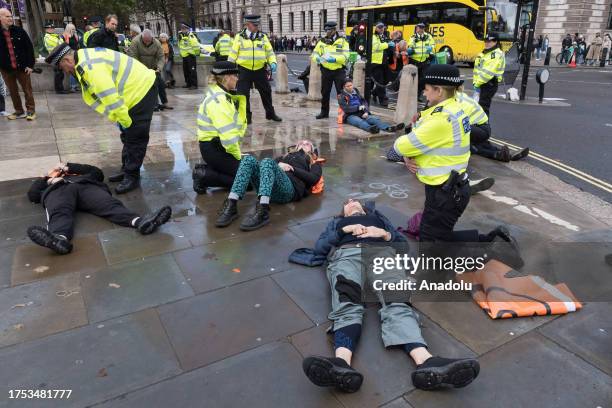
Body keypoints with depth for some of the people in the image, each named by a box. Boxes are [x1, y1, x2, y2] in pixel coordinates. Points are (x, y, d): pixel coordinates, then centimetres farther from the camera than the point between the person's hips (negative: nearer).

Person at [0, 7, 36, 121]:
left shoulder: (19, 31, -1)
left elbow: (29, 47, -2)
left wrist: (30, 64, -7)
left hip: (22, 67, -2)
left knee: (27, 90, 4)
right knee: (13, 91, 9)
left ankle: (31, 110, 12)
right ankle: (19, 111, 19)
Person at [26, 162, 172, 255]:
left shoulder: (78, 175, 45)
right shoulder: (46, 183, 45)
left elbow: (97, 172, 24)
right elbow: (32, 195, 25)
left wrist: (68, 167, 25)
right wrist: (47, 178, 21)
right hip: (58, 190, 0)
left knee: (111, 204, -33)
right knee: (60, 213, -38)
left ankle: (140, 221, -62)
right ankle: (60, 239, -72)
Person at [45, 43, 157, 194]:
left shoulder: (89, 66, -23)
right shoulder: (86, 58, 10)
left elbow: (109, 96, -26)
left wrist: (124, 120, -18)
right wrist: (121, 117, 8)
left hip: (141, 90, -10)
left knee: (135, 138, -5)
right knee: (128, 136, 17)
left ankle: (132, 177, 4)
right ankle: (127, 170, 27)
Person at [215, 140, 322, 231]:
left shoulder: (314, 164, 31)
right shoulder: (283, 157, 41)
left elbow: (314, 178, 9)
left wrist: (292, 169, 4)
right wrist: (278, 166, 7)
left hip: (289, 188, -4)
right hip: (268, 189, 4)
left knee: (267, 161, -31)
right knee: (249, 159, -21)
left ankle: (262, 212, -53)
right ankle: (231, 206, -37)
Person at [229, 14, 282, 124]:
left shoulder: (263, 37, 7)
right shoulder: (239, 37, 1)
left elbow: (270, 51, 10)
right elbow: (233, 53, 2)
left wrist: (273, 62, -7)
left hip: (260, 70, 2)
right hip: (244, 70, -2)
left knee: (266, 92, 10)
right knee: (243, 94, 0)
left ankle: (270, 113, 27)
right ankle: (246, 116, 12)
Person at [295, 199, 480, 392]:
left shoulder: (377, 217, 40)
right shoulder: (337, 222, 39)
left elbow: (403, 242, 26)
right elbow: (319, 247, 21)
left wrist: (385, 234, 5)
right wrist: (344, 230, 6)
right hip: (346, 255, 0)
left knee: (397, 303, -32)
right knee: (348, 307, -34)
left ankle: (426, 362, -58)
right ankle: (341, 365, -62)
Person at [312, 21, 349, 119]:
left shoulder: (342, 41, -2)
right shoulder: (322, 41, 5)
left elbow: (345, 57, -13)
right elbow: (314, 54, 3)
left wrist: (334, 59, -27)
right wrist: (318, 58, -20)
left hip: (339, 71, -3)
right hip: (326, 71, 3)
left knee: (341, 92, 2)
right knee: (324, 92, 10)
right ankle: (324, 112, 24)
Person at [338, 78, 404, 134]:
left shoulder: (356, 92, 21)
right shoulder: (341, 96, 5)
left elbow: (364, 101, 17)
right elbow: (346, 109, -9)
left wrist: (366, 112, -2)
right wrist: (358, 107, -17)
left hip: (362, 114, 5)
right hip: (350, 116, -5)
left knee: (375, 119, -23)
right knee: (360, 121, -38)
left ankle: (389, 128, -48)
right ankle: (370, 128, -70)